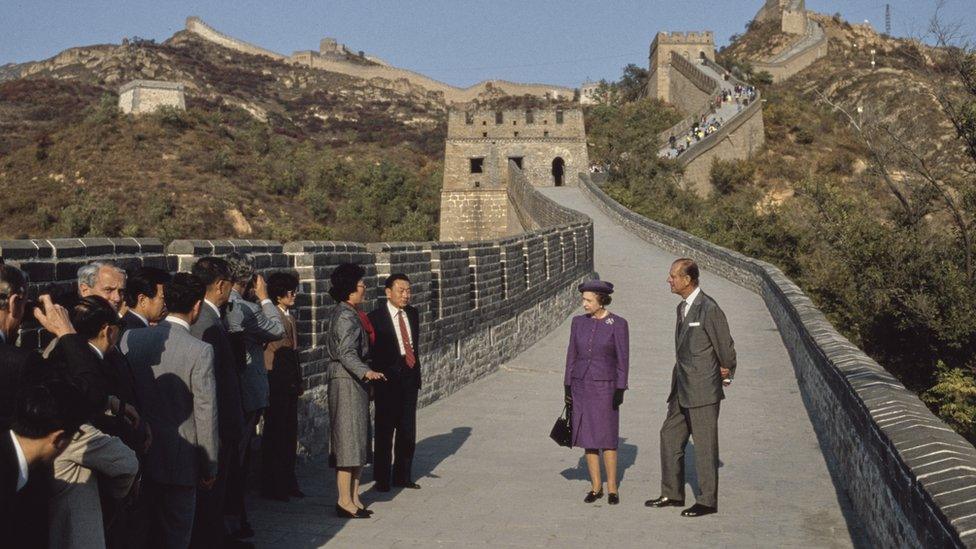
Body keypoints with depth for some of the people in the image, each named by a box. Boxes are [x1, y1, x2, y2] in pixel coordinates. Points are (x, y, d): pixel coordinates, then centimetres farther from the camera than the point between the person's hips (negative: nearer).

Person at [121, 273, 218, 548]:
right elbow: (205, 414, -13)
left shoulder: (131, 338, -4)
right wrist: (209, 467, -2)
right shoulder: (200, 351, -16)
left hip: (139, 453, 4)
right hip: (180, 458, -4)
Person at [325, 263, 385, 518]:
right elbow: (346, 353, -27)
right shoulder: (345, 316, -15)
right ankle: (345, 501, -3)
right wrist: (365, 372, -40)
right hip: (346, 381, -10)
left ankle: (353, 497, 18)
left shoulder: (350, 314, 16)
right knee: (348, 438, -7)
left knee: (357, 440, 12)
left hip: (355, 382, 10)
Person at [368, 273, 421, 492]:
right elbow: (372, 351, -10)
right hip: (388, 379, -6)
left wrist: (416, 371, 14)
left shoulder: (413, 314, 10)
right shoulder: (376, 317, -10)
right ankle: (382, 478, 11)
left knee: (407, 431, 11)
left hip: (409, 378, 6)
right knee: (385, 430, 2)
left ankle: (402, 476, 23)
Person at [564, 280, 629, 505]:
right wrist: (568, 387, 6)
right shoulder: (578, 322, 4)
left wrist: (620, 390, -11)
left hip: (605, 386, -4)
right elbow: (572, 356, 8)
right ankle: (596, 487, 16)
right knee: (588, 437, 6)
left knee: (607, 438, -3)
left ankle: (612, 488, 9)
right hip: (581, 385, 4)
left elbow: (623, 359, -7)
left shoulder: (618, 324, -8)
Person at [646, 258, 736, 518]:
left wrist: (726, 376, 3)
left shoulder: (709, 309, -17)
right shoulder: (682, 307, 11)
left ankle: (708, 501, 12)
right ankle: (672, 494, 24)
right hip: (682, 389, 9)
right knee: (670, 436, 13)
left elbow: (725, 346, -9)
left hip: (703, 389, -9)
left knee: (705, 445, 1)